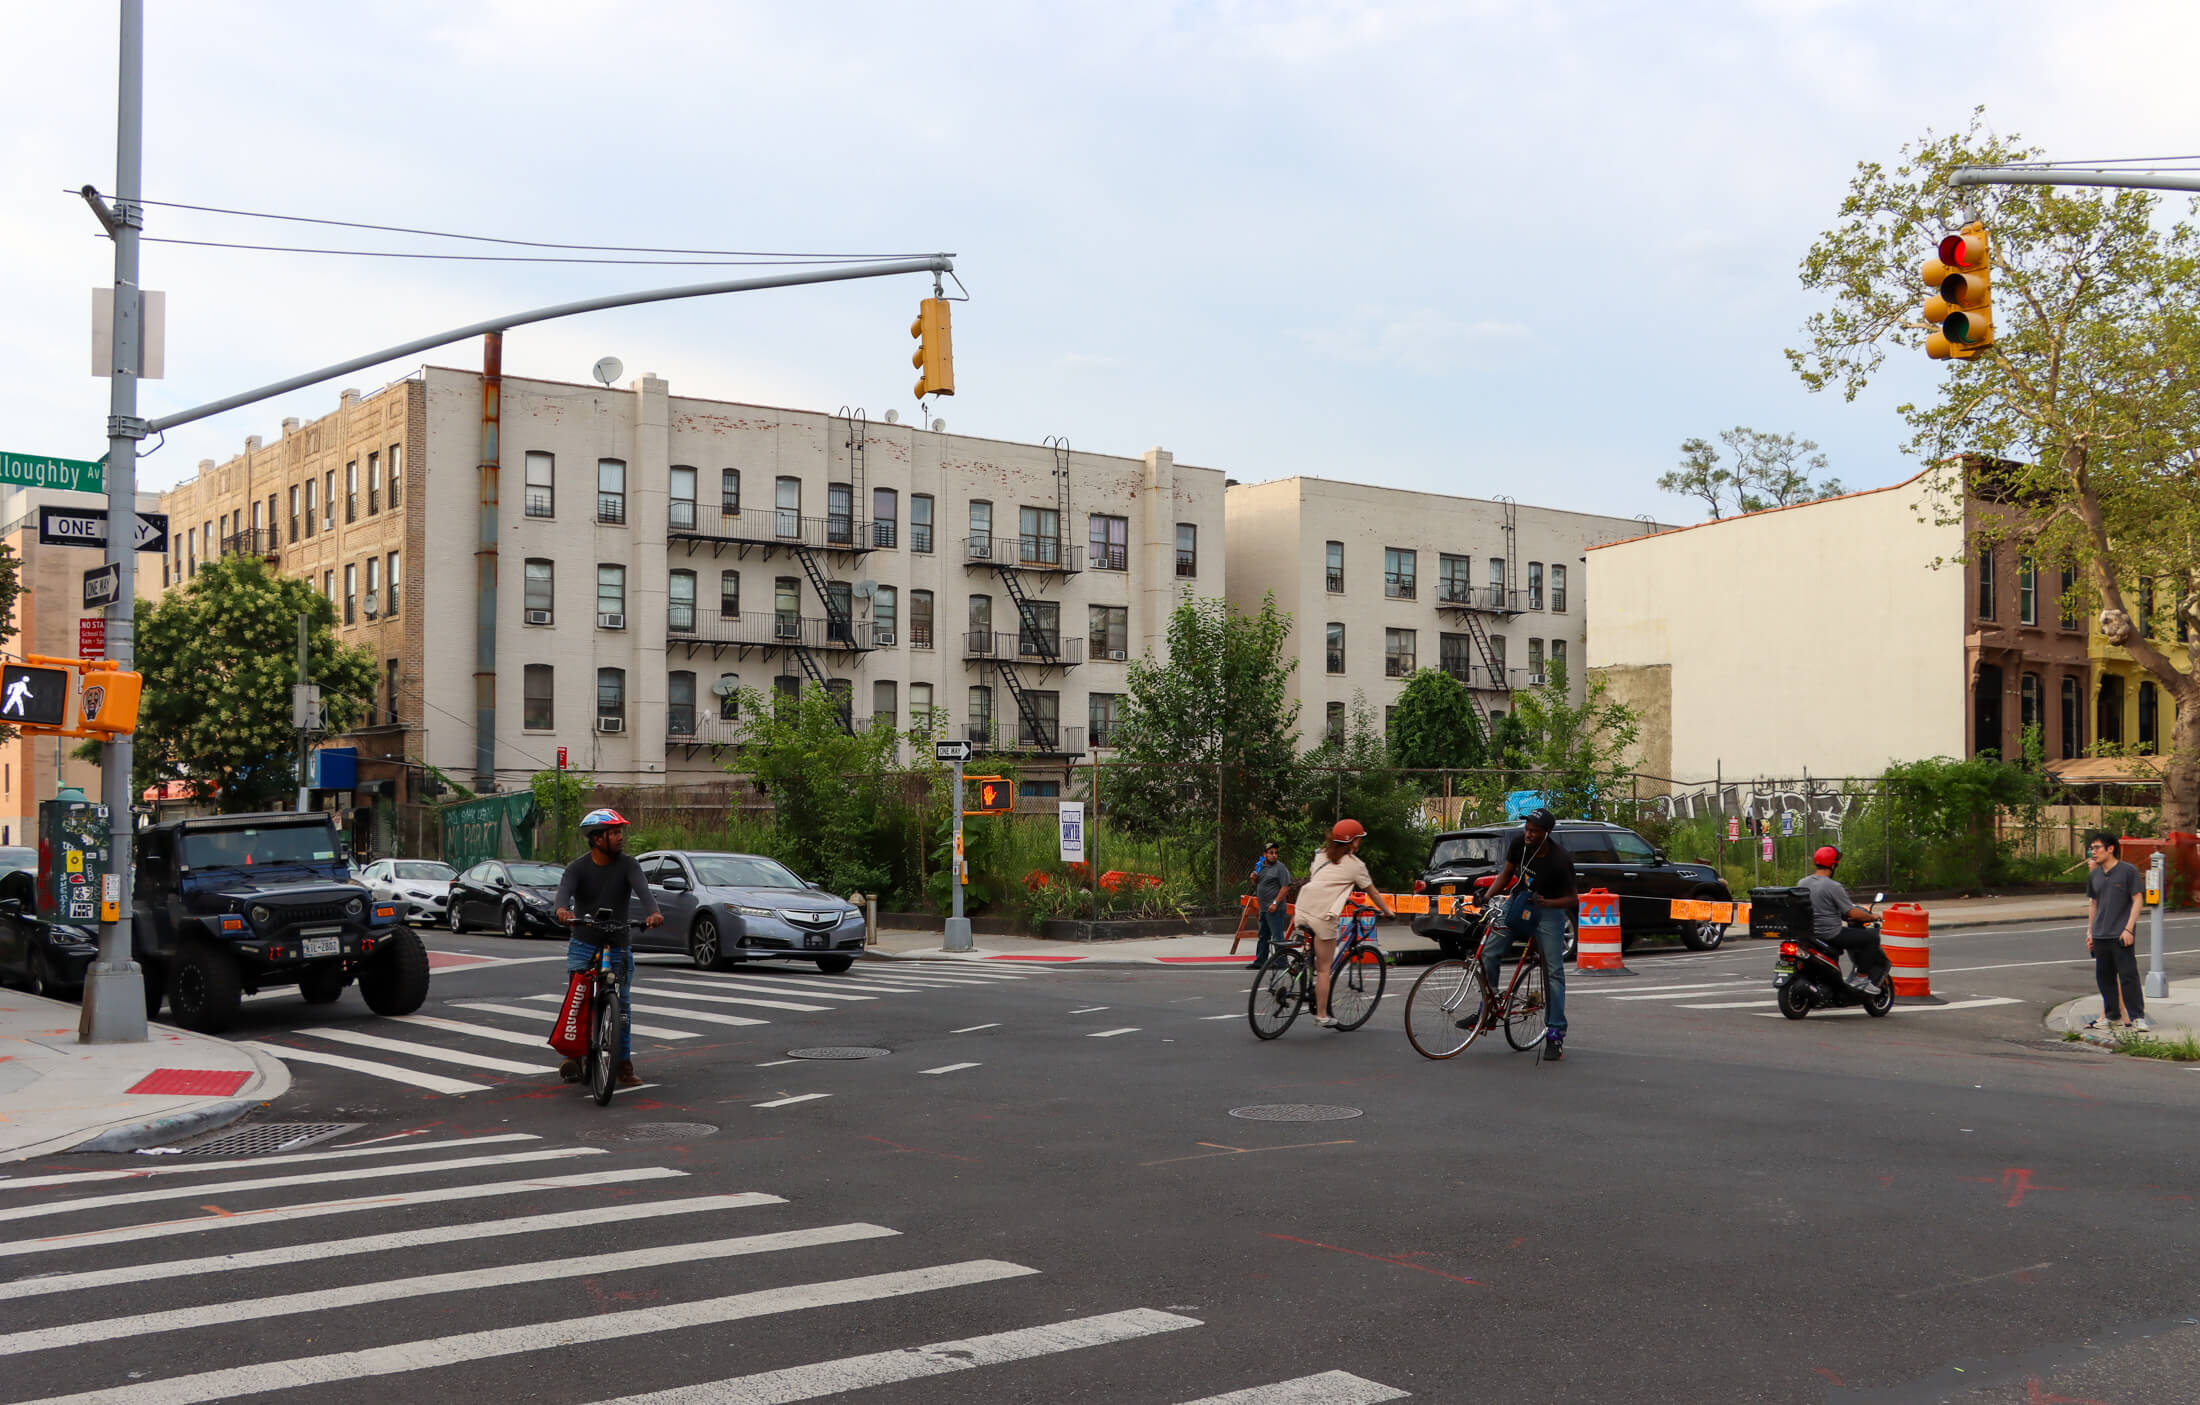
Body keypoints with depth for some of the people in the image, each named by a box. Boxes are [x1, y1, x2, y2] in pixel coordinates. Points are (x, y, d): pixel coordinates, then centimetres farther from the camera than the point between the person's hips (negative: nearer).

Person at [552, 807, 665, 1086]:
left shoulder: (627, 865, -1)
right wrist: (562, 909, -47)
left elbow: (641, 889, -19)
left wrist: (653, 912, -40)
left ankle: (624, 1063, 8)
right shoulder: (578, 867, -4)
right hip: (583, 944, -1)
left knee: (621, 1004, 0)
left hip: (618, 944, 1)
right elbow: (565, 889, -23)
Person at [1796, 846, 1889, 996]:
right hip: (1831, 935, -8)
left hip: (1809, 933, 8)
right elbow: (1853, 913, -16)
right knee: (1871, 937, 2)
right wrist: (1873, 917, 2)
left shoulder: (1802, 883, 5)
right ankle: (1861, 978, 3)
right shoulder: (1833, 886, -17)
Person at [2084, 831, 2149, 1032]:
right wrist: (2090, 932, 15)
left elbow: (2138, 900, -7)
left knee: (2127, 975, -8)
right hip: (2100, 935, 6)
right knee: (2104, 976, 11)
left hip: (2121, 935, -6)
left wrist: (2129, 929, -14)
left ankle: (2137, 1016, -3)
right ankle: (2112, 1015, 22)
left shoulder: (2128, 871, -7)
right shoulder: (2095, 875, 10)